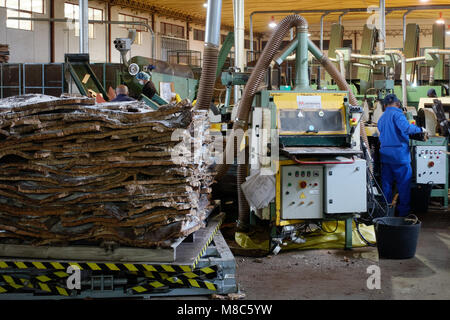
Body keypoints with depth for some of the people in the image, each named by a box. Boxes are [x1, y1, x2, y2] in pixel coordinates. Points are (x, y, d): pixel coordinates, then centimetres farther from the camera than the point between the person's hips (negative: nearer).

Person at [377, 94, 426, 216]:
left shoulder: (381, 118, 15)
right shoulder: (397, 113, -10)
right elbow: (406, 128, -25)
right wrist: (420, 129, -12)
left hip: (385, 154, 7)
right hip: (399, 153, -7)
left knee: (386, 183, 11)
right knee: (404, 183, 2)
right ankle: (404, 211, 6)